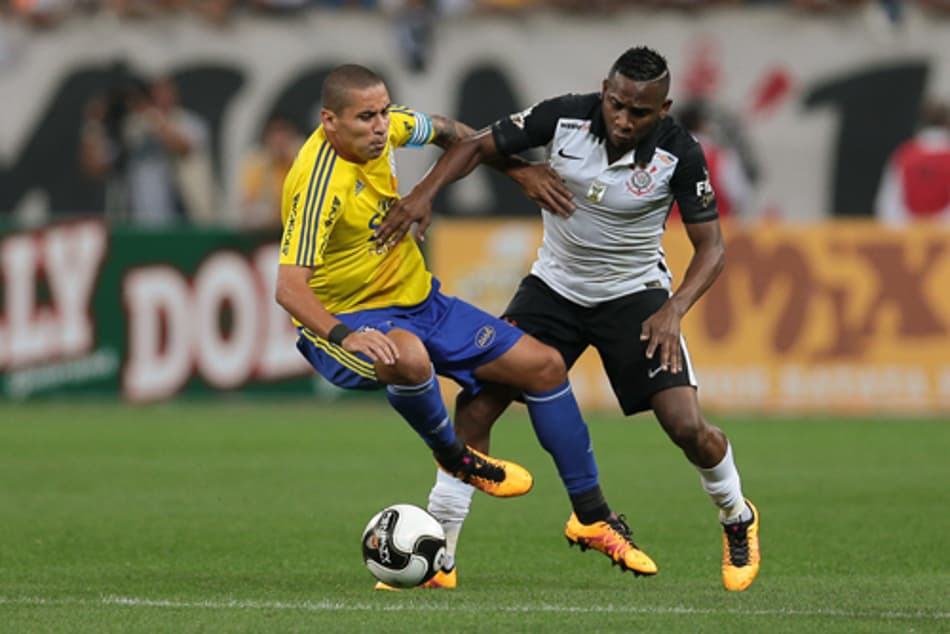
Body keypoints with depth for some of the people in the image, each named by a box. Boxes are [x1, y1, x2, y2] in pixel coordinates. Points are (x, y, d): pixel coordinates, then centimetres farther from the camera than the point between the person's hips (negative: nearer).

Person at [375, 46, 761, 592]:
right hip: (554, 287, 2)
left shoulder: (679, 153, -20)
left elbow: (710, 247, -13)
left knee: (687, 427, -16)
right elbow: (479, 146, -6)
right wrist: (426, 191, -24)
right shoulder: (565, 117, -17)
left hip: (633, 295, -2)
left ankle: (738, 520, 17)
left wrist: (673, 310, -29)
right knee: (475, 406, -11)